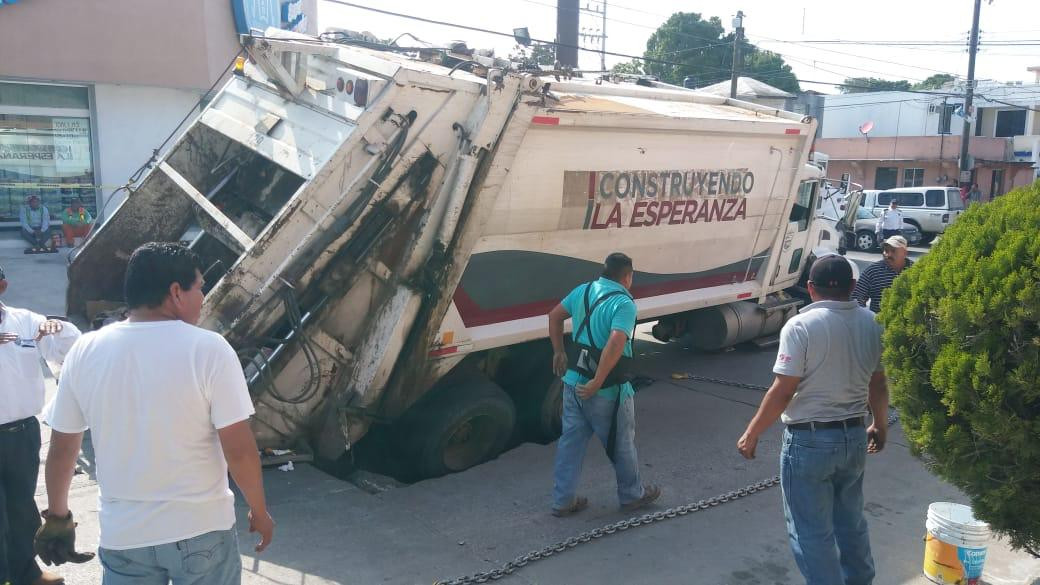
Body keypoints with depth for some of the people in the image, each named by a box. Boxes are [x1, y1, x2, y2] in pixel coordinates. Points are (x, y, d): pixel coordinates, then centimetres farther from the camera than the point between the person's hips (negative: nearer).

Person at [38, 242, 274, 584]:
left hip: (122, 535, 3)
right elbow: (239, 450, -16)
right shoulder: (208, 349, -17)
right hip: (201, 529, -3)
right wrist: (259, 511, -1)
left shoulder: (85, 352, -5)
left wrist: (57, 516, 18)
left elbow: (62, 450, 3)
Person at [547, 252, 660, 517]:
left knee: (570, 441, 15)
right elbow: (616, 344, -32)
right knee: (621, 444, 14)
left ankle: (563, 500, 23)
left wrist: (559, 352, 21)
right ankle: (632, 495, 33)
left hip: (573, 381, 7)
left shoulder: (583, 290, 4)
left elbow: (554, 316, 15)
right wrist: (597, 383, -29)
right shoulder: (623, 303, -19)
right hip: (606, 390, -6)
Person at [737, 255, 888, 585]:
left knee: (811, 532, 6)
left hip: (809, 440, -7)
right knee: (851, 522, 24)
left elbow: (783, 392, -18)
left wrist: (752, 433, -7)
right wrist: (880, 426, 26)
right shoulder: (871, 324, 0)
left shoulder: (801, 326, -17)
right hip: (854, 437, 7)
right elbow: (878, 385, 9)